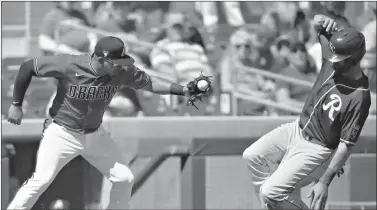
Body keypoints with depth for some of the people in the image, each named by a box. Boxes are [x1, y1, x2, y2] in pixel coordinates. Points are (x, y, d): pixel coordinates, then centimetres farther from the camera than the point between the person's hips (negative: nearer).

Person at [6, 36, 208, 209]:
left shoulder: (122, 71, -14)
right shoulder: (68, 65, -25)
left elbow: (149, 83, -2)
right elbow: (27, 67, -14)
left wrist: (184, 90, -15)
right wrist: (16, 104, -10)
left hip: (95, 135, 5)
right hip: (62, 133, -5)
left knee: (124, 179, 2)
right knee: (41, 180, -17)